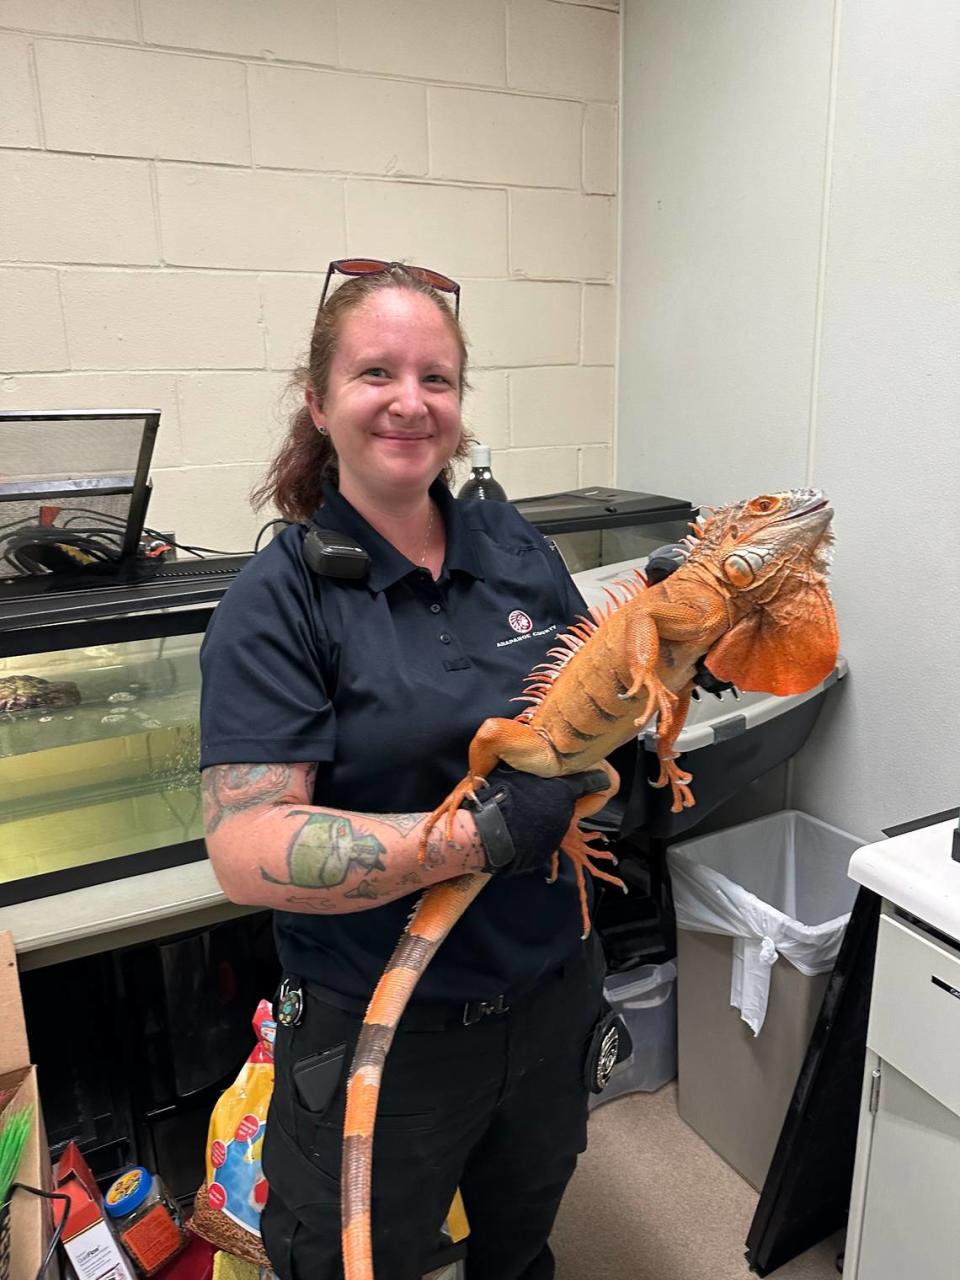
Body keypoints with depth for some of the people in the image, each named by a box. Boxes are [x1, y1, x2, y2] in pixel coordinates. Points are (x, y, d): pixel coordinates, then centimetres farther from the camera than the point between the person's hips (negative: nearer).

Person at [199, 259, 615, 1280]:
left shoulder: (514, 546, -3)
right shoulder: (278, 600, -17)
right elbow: (246, 851, -24)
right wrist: (487, 830, -29)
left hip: (553, 994, 5)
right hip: (380, 1031, -4)